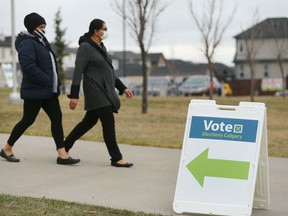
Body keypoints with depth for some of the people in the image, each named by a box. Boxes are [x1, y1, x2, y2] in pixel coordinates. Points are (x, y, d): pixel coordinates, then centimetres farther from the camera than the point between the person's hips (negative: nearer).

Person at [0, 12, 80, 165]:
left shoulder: (41, 42, 17)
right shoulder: (27, 44, -13)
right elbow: (29, 67, -24)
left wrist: (54, 84, 13)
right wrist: (47, 81, -23)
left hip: (48, 91, 9)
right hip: (35, 91, -9)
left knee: (57, 118, 0)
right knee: (28, 120, 0)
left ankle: (62, 154, -1)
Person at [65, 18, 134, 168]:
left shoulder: (101, 47, 16)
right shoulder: (85, 47, -10)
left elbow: (109, 71, 22)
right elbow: (78, 72, -14)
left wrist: (123, 88, 18)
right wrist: (74, 95, -19)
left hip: (105, 91, 9)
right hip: (95, 91, -9)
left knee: (89, 121, 13)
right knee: (109, 123, -9)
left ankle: (64, 147, 24)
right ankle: (116, 159, -4)